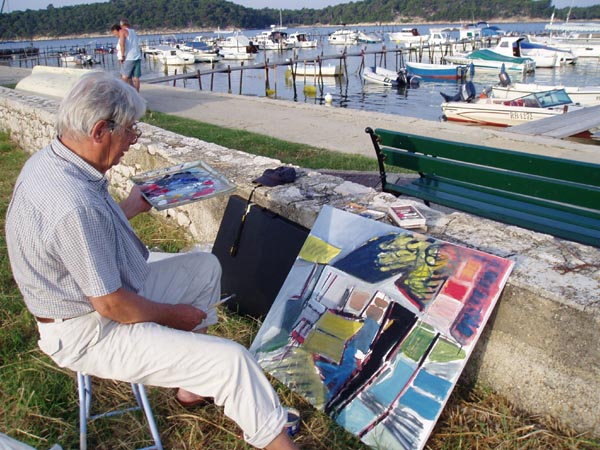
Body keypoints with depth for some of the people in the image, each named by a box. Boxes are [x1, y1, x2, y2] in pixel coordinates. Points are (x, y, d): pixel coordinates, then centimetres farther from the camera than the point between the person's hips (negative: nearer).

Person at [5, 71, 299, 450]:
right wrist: (174, 314, -11)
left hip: (104, 291, 10)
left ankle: (193, 382, 26)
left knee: (205, 267, 18)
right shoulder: (76, 206, -34)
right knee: (231, 361, -17)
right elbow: (112, 306, -26)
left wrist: (132, 207, 19)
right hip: (92, 335, -10)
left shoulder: (47, 161, -2)